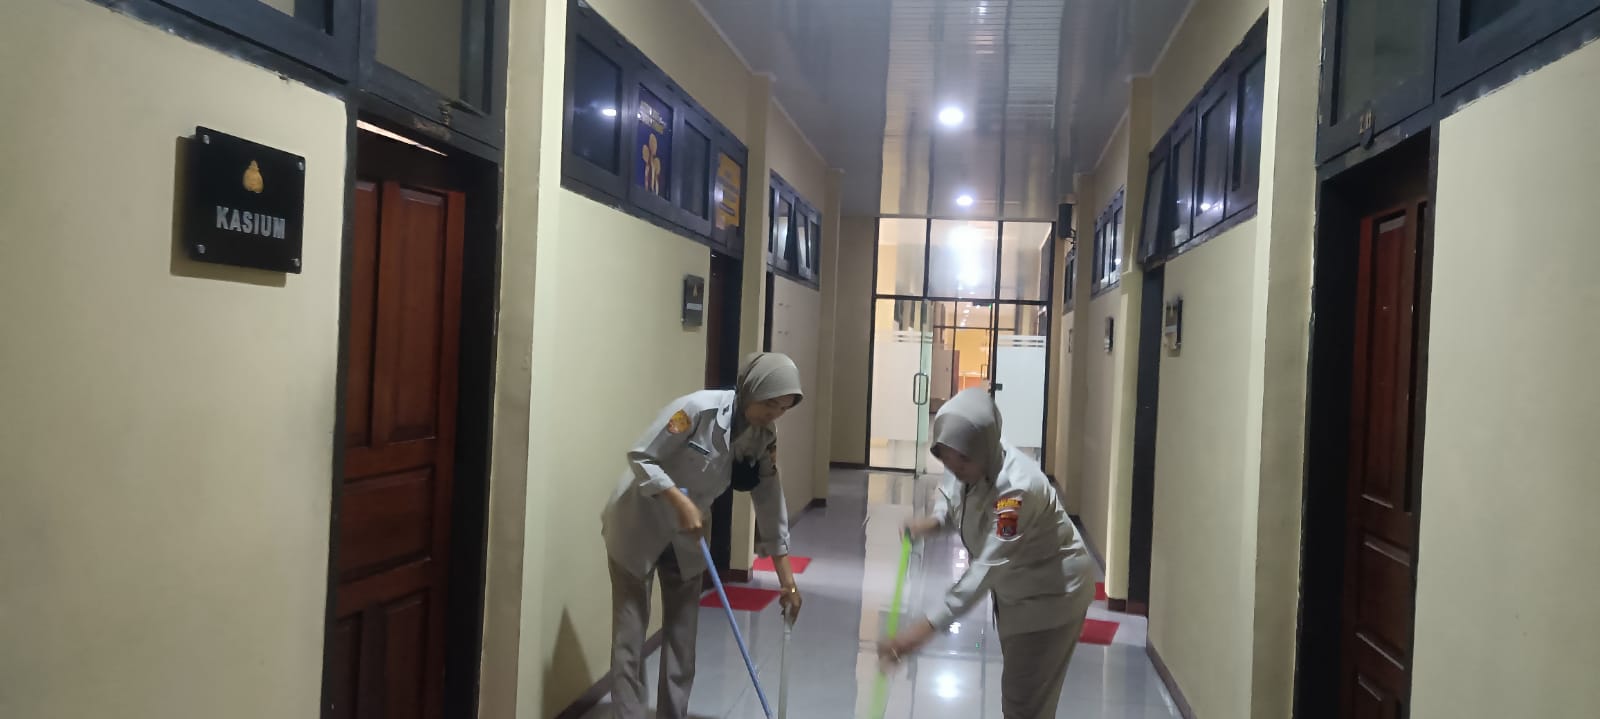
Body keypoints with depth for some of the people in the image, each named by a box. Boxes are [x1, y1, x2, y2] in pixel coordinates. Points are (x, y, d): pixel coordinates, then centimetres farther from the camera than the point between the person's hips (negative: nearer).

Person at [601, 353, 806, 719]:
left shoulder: (765, 438, -8)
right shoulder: (698, 409, -27)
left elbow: (770, 503, -4)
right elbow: (640, 457, -21)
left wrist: (787, 581, -4)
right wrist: (680, 501, -32)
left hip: (686, 537, 6)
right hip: (637, 525, -6)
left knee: (683, 637, 9)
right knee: (630, 633, -2)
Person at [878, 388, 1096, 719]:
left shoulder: (1016, 488, -38)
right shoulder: (973, 462, -14)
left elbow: (987, 568, -42)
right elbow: (950, 495, 6)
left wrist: (928, 627, -47)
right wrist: (933, 521, -19)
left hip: (1052, 593, -8)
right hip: (1014, 589, 8)